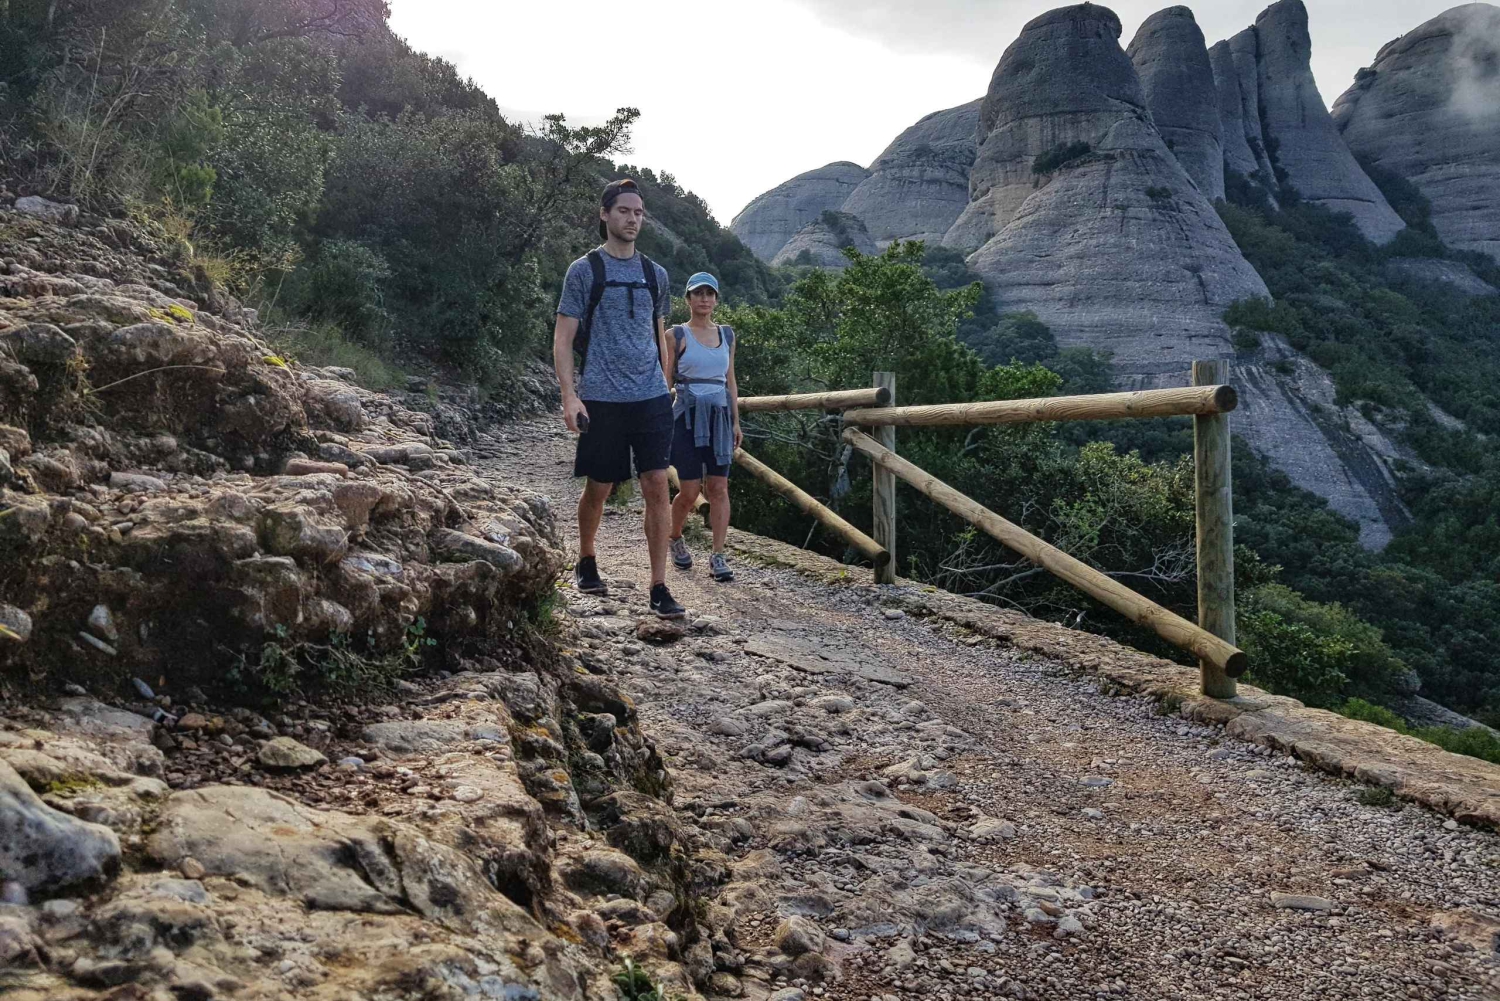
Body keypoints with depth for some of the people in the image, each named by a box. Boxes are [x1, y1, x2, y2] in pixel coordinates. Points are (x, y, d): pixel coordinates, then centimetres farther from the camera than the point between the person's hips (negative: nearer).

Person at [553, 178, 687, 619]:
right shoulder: (585, 270, 1)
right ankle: (586, 562, 34)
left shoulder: (655, 274, 13)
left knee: (658, 487, -5)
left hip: (652, 397, 3)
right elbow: (563, 338, -2)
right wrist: (569, 395, -12)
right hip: (602, 399, -3)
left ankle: (659, 587, -1)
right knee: (598, 488, 8)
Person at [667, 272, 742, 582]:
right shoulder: (677, 335, 0)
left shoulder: (727, 335, 12)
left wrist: (736, 422, 12)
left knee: (718, 487, -2)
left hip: (719, 416, 4)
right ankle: (675, 539, 25)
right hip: (688, 414, -3)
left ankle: (718, 557, 0)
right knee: (690, 491, -3)